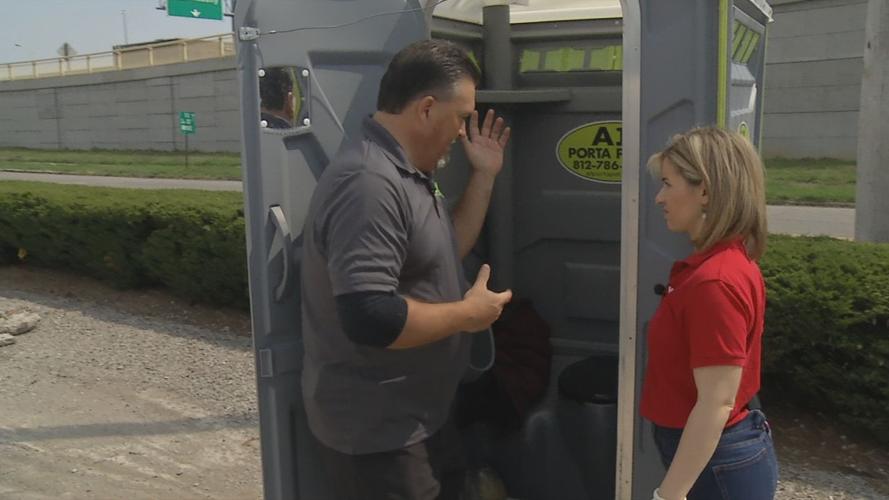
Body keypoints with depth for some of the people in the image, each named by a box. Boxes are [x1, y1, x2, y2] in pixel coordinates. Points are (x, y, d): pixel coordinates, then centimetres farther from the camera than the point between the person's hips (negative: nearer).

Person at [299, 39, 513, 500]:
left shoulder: (404, 174, 6)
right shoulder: (368, 183, -28)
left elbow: (444, 252, 16)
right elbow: (370, 318, -36)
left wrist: (484, 174, 10)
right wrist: (468, 314, -21)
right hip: (376, 431, -10)